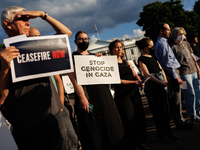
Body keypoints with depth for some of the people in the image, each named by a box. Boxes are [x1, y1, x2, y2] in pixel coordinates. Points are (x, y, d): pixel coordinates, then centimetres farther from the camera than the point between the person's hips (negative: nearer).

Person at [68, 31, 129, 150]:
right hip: (88, 96, -6)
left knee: (111, 125, 10)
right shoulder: (73, 57, 1)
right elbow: (74, 79, -11)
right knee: (92, 130, 1)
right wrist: (82, 97, -22)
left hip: (104, 94, 6)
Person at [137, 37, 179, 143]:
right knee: (157, 111, 0)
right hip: (151, 86, -7)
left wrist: (165, 80, -4)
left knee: (165, 109, 11)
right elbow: (147, 74, -15)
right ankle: (161, 135, 12)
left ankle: (168, 132, 23)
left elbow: (161, 69, 14)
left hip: (161, 85, 7)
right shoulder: (141, 59, -7)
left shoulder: (153, 57, 16)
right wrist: (160, 82, -21)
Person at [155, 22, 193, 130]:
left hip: (173, 72, 11)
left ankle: (179, 120, 26)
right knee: (176, 100, -4)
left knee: (176, 99, 16)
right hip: (171, 72, -11)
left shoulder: (162, 43, 18)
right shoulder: (162, 44, -15)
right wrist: (176, 77, -17)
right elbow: (167, 63, -19)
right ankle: (180, 123, 4)